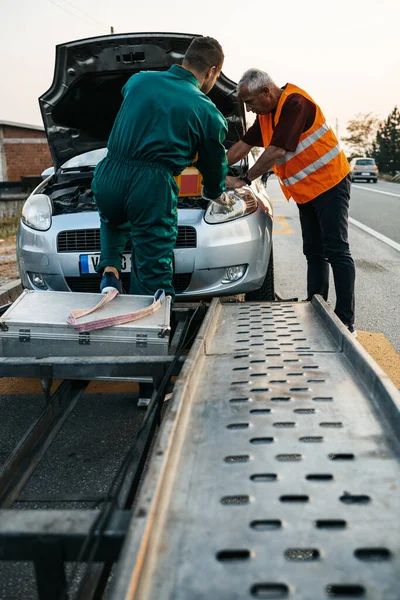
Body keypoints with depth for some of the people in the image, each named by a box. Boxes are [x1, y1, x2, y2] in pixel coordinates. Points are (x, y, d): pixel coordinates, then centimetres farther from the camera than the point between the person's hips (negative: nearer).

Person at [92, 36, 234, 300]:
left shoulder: (138, 80, 16)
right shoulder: (209, 113, 5)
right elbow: (214, 164, 18)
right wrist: (217, 194, 41)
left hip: (108, 177, 4)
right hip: (152, 188, -4)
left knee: (113, 220, 36)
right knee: (154, 275, 6)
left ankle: (110, 271, 14)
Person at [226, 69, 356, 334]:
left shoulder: (295, 103, -20)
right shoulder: (266, 115, 8)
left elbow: (276, 151, -24)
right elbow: (243, 146, 17)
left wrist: (244, 180, -15)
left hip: (330, 183, -9)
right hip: (306, 191, 9)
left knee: (337, 252, -9)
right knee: (314, 253, 9)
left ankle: (346, 322, -7)